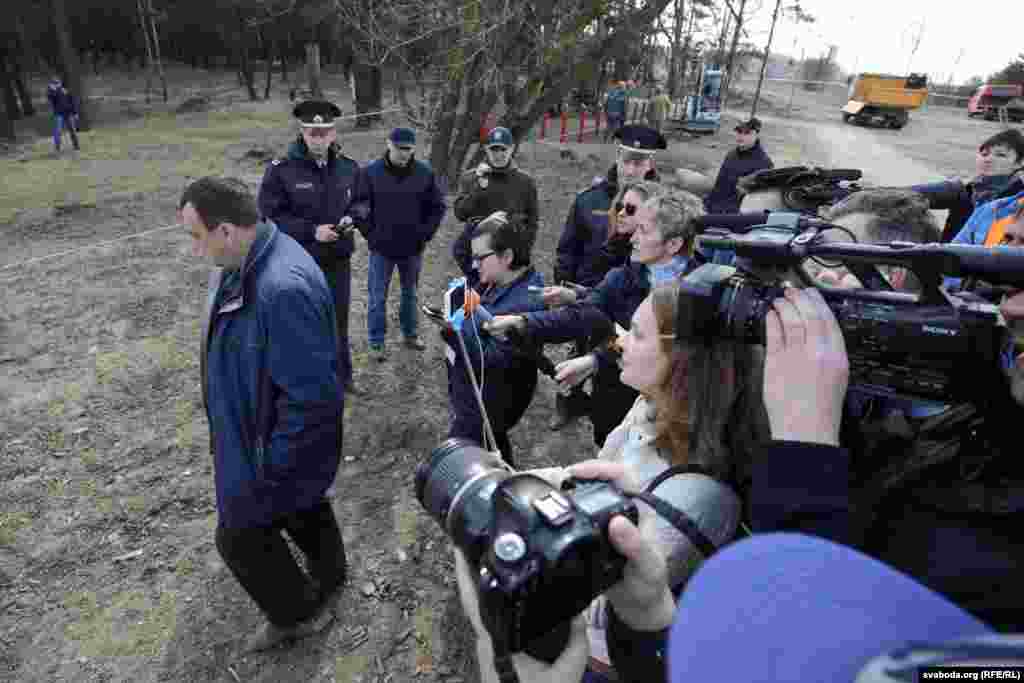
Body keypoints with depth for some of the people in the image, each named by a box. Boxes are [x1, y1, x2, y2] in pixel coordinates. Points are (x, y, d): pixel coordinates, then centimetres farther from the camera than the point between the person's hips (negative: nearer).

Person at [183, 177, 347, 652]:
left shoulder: (284, 289, -37)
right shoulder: (247, 261, -4)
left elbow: (313, 397, -34)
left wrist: (272, 466, -22)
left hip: (272, 447, -9)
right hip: (261, 429, 9)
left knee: (240, 536, 12)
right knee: (302, 506, 27)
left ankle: (297, 615, 37)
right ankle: (328, 579, 54)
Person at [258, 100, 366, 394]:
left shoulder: (348, 167, -1)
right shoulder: (281, 170, -14)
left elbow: (362, 201, 12)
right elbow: (270, 215, -12)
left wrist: (351, 217, -10)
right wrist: (311, 231, -21)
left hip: (339, 259, 4)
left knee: (339, 319, 18)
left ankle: (342, 376, 37)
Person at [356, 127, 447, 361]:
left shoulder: (425, 174, -2)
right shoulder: (372, 172, -6)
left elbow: (438, 207, 4)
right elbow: (358, 205, 1)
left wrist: (425, 234, -2)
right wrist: (370, 234, -4)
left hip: (413, 248, 2)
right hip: (381, 248, -1)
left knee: (410, 293, 17)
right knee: (378, 297, 4)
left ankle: (411, 334, 34)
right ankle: (376, 342, 16)